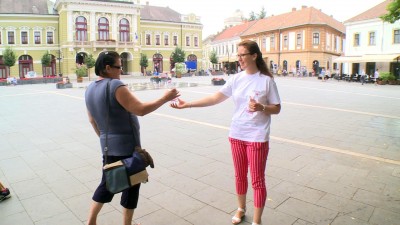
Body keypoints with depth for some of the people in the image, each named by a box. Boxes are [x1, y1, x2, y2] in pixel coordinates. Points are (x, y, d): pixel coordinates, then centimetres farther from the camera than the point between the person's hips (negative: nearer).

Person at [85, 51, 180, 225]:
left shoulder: (90, 89, 6)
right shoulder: (115, 86, -20)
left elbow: (92, 120, 14)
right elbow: (140, 109, -24)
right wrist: (165, 98, -15)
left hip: (108, 146, 8)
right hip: (127, 146, -8)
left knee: (107, 183, 22)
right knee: (131, 184, 10)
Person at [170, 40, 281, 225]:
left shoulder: (266, 80, -9)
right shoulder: (236, 79, 1)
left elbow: (276, 108, -4)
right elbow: (215, 98, -4)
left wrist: (261, 107, -25)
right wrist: (187, 104, -11)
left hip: (257, 137, -4)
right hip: (236, 135, 4)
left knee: (257, 179, 5)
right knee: (240, 176, 18)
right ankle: (241, 209, 40)